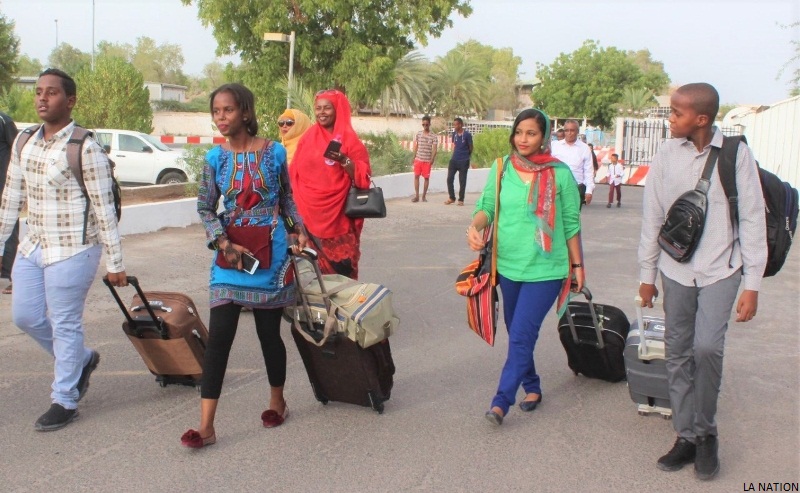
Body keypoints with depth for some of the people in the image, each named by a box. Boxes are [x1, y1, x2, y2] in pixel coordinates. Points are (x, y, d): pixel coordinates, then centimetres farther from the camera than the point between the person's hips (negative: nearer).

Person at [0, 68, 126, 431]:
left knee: (65, 325, 2)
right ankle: (82, 359, 36)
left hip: (72, 251, -7)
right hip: (32, 247, 8)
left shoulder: (85, 148, -14)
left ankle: (65, 401, 18)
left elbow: (104, 209, -13)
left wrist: (114, 263, -12)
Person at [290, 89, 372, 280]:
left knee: (341, 262, -5)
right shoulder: (308, 137, 9)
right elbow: (295, 173, 11)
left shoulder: (349, 139, -1)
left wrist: (344, 161, -21)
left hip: (339, 214, -3)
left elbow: (363, 176, -6)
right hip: (312, 212, 3)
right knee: (319, 260, 1)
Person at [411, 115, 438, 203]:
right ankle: (417, 196, 5)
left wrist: (432, 159, -20)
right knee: (416, 176, -1)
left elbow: (435, 148, -8)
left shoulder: (433, 136, -3)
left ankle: (424, 196, 11)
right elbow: (416, 146, 13)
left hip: (427, 160, -2)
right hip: (418, 159, 2)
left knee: (426, 178, 2)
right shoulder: (418, 134, 6)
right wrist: (414, 157, 9)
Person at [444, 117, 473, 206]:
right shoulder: (454, 134, 5)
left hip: (463, 161, -5)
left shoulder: (467, 134, -9)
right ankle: (452, 198, 15)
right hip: (454, 160, 5)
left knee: (462, 181, 3)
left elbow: (470, 147, 1)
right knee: (449, 179, 1)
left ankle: (461, 199, 12)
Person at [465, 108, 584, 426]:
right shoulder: (501, 169, 0)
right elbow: (487, 206, 1)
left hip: (545, 269, -4)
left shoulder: (560, 173, -7)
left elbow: (571, 223, -1)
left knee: (521, 336, -10)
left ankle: (501, 402, -5)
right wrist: (475, 226, -21)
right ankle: (532, 387, 35)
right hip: (508, 264, 4)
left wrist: (577, 265, 3)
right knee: (517, 333, 16)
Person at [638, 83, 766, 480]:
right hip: (675, 270, 3)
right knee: (678, 353, 7)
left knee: (707, 347, -16)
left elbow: (752, 220, -5)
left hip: (720, 270, -3)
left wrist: (752, 284, -6)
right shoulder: (666, 155, -3)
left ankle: (706, 433, 7)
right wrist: (647, 275, 8)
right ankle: (686, 436, 22)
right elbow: (652, 217, 5)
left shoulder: (736, 154, -9)